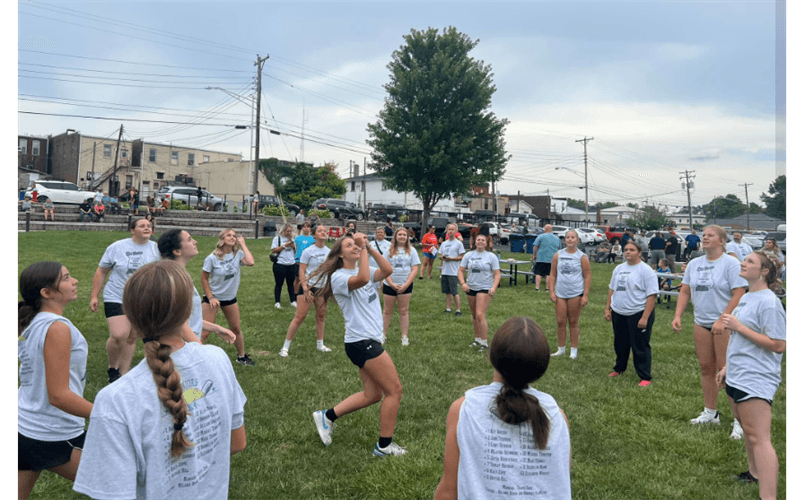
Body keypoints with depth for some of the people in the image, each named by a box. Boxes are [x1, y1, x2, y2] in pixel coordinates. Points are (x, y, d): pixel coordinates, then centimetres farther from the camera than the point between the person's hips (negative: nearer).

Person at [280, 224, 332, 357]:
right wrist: (305, 289, -18)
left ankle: (320, 344, 27)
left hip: (322, 287, 5)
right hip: (308, 286, -5)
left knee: (321, 316, 12)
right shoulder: (308, 251, -10)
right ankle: (285, 347, 4)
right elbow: (301, 271, -11)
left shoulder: (329, 252, 4)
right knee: (299, 317, -5)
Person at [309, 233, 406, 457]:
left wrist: (370, 248, -11)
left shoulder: (362, 271, 14)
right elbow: (362, 280, -33)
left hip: (367, 342, 9)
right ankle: (384, 446, 12)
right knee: (394, 390, -2)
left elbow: (386, 271, -4)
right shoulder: (339, 277, -11)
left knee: (372, 394, 14)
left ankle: (327, 416, 25)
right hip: (362, 343, -9)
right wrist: (363, 248, -26)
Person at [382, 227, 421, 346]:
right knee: (387, 311, 7)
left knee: (403, 311, 4)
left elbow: (414, 269, -2)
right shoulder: (389, 250, 2)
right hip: (389, 285, 0)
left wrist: (406, 285, -11)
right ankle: (383, 335, 16)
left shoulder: (411, 251, 2)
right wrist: (392, 284, -12)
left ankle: (404, 337, 10)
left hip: (405, 285, 0)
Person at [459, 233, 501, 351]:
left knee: (480, 315, -15)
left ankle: (484, 343, -9)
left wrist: (494, 287, -18)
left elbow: (497, 274, -3)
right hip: (471, 288, 4)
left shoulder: (491, 256, -1)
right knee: (474, 315, 13)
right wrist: (463, 283, -10)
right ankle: (477, 339, 29)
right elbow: (461, 270, 7)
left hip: (485, 289, -4)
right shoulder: (468, 255, 7)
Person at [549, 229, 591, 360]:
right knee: (560, 322, 5)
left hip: (576, 294, -2)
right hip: (560, 294, 3)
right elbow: (553, 275, 7)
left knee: (573, 323, 5)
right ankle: (561, 349, 18)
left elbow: (587, 277, -2)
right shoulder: (558, 255, 5)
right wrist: (551, 292, -1)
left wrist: (585, 295, -8)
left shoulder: (582, 257, -2)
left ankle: (574, 350, 16)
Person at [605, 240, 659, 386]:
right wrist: (607, 309, 11)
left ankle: (645, 378, 10)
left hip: (638, 314, -6)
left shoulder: (645, 270, -11)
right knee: (620, 344, 19)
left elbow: (652, 295, -16)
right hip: (618, 314, 7)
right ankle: (619, 369, 37)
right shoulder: (619, 269, 11)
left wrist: (645, 317, -21)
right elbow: (612, 290, 18)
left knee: (640, 347, 0)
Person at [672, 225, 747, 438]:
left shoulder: (731, 263, -9)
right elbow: (685, 292, 12)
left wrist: (722, 321, -21)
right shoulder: (694, 264, 10)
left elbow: (739, 295, -15)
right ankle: (711, 413, 26)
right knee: (706, 368, 12)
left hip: (725, 325, -6)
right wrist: (678, 316, 0)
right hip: (701, 323, 6)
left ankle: (740, 420, 5)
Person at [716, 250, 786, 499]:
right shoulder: (746, 298, 12)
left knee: (759, 438, -9)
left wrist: (738, 326, -22)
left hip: (755, 380, -9)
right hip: (736, 377, 9)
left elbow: (778, 345, -21)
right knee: (747, 431, 21)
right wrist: (728, 366, 22)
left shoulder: (768, 302, -16)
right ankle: (755, 474, 38)